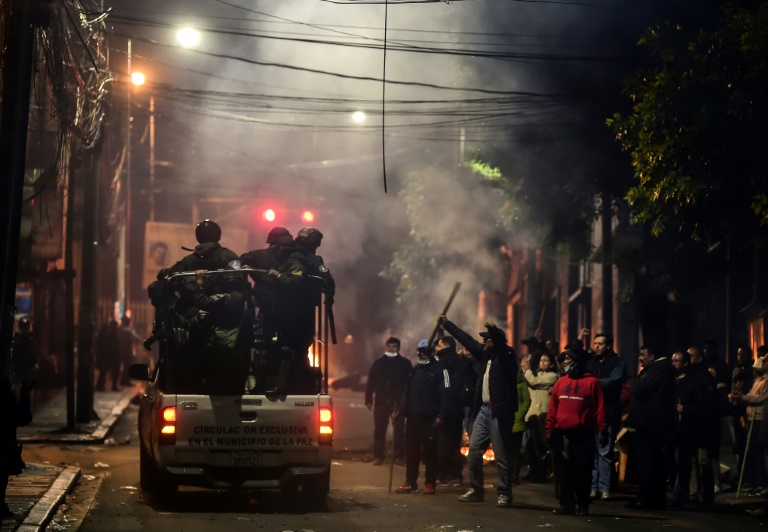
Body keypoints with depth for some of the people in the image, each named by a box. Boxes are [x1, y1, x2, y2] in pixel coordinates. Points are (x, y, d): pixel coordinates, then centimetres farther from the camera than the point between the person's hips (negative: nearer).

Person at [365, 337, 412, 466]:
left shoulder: (405, 363, 3)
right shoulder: (378, 363, 8)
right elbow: (370, 383, 8)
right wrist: (369, 400, 2)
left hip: (398, 402, -2)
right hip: (381, 402, 2)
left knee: (399, 430, 1)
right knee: (379, 430, 3)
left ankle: (399, 456, 6)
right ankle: (378, 456, 9)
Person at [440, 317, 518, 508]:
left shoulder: (506, 356, -6)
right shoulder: (485, 354, 14)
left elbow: (502, 345, -28)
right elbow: (467, 340, 22)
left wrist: (494, 331, -44)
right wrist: (446, 324, 28)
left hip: (499, 412, -8)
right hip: (483, 410, 8)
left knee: (501, 456, -3)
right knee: (474, 451, 8)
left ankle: (504, 494, 3)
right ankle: (476, 490, 18)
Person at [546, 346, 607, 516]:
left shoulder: (592, 382, -2)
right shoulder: (561, 382, 10)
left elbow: (599, 408, -5)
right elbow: (552, 407, 10)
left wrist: (602, 431, -9)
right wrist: (550, 429, 6)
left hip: (583, 435, -4)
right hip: (561, 435, 4)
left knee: (582, 471, 0)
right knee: (563, 471, 5)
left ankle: (583, 505, 10)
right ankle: (567, 504, 12)